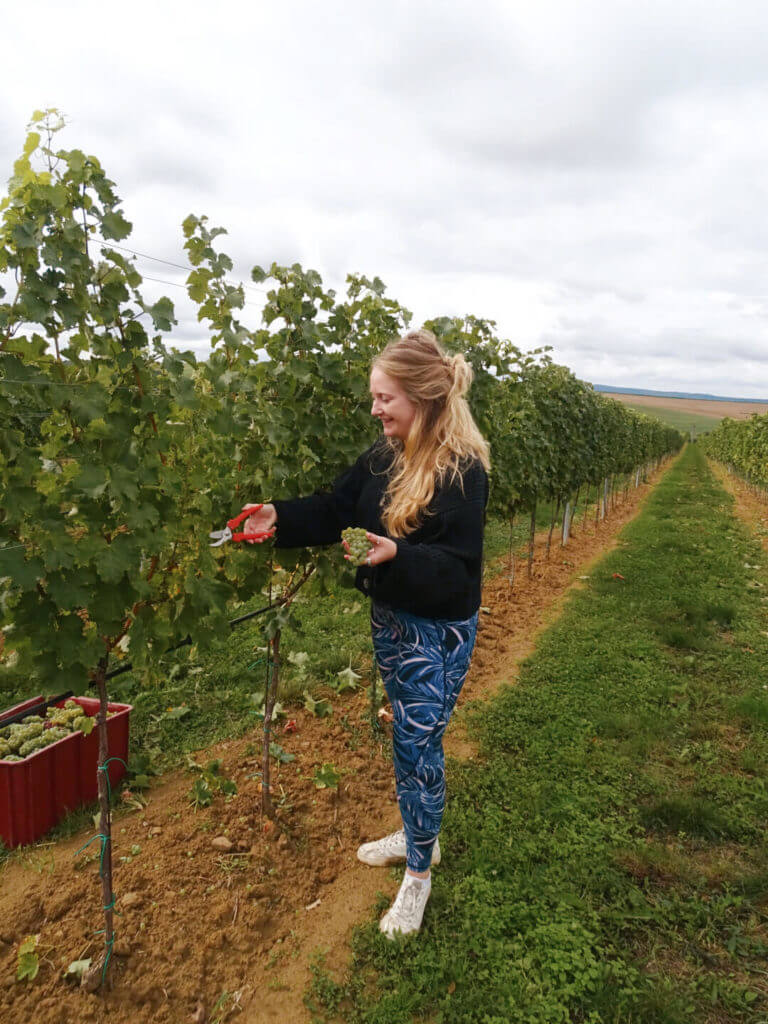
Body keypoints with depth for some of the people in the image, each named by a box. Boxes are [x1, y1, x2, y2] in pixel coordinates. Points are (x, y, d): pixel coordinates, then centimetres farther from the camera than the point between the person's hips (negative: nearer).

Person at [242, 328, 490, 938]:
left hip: (438, 633, -7)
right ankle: (418, 836, 44)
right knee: (407, 736, 21)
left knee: (418, 747, 3)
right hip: (390, 617, 7)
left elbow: (458, 565, -23)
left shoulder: (462, 470, -22)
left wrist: (397, 554, -38)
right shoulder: (385, 454, 0)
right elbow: (336, 510, 4)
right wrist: (279, 517, -10)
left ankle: (419, 875, 25)